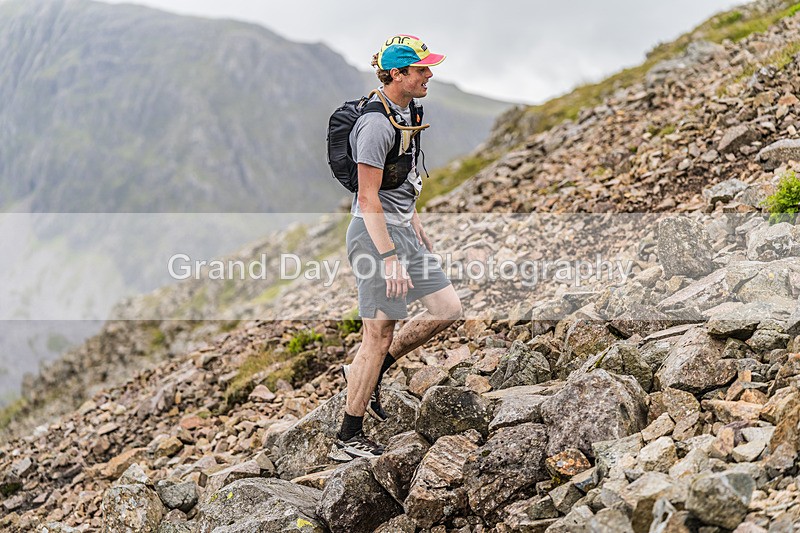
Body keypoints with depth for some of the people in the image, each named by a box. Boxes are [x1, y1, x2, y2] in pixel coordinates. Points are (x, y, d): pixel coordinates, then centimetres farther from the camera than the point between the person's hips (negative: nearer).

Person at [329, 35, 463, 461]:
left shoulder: (406, 111, 11)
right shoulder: (377, 123, -19)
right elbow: (368, 198, -22)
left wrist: (417, 229, 24)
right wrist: (390, 259, -24)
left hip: (402, 229, 9)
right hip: (376, 232, -9)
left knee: (447, 309, 8)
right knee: (379, 336, -4)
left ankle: (367, 374, 21)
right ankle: (348, 440, 8)